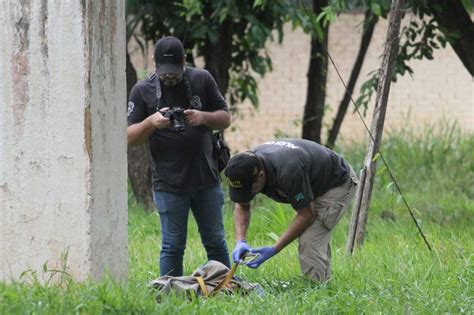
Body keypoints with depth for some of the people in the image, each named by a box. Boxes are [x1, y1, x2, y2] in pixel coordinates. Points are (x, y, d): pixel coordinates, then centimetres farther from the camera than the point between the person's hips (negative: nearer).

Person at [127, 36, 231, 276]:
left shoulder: (202, 80, 5)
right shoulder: (142, 91, -1)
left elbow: (225, 119, 9)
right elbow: (129, 137, -1)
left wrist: (203, 117, -12)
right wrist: (151, 123, -20)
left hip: (206, 179, 2)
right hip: (169, 184, -2)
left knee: (215, 242, 10)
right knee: (172, 247, 0)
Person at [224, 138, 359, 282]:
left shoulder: (288, 171, -41)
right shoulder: (247, 166, -19)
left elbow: (307, 214, -28)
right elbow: (242, 206, -3)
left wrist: (274, 249, -27)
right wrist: (240, 241, -19)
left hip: (338, 182, -9)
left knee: (310, 241, -19)